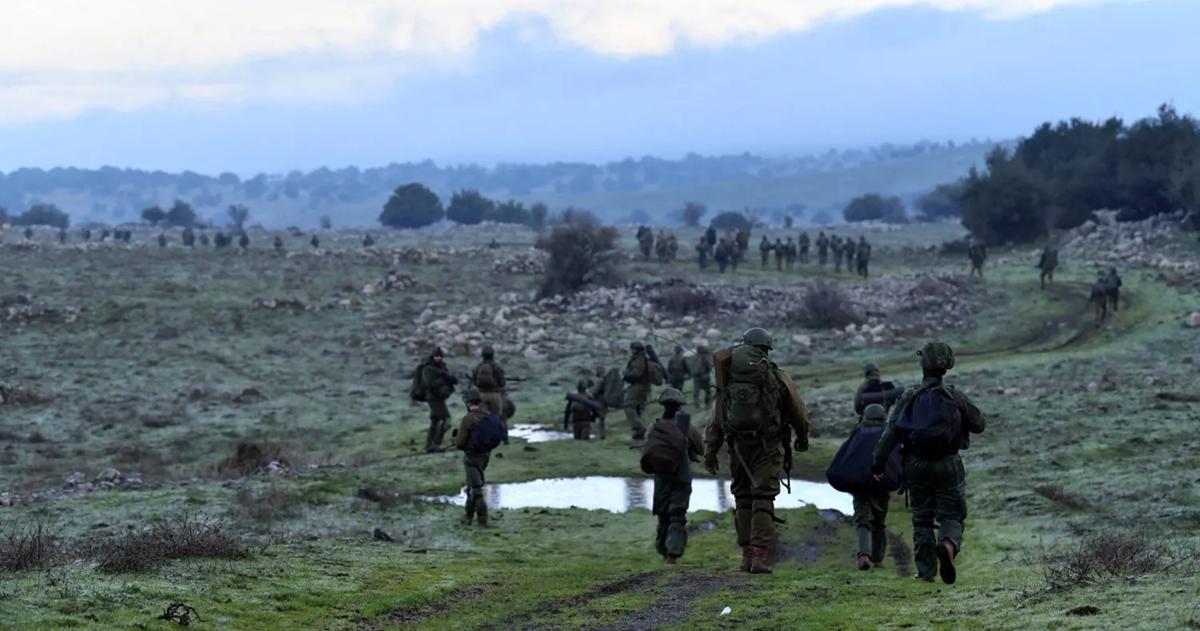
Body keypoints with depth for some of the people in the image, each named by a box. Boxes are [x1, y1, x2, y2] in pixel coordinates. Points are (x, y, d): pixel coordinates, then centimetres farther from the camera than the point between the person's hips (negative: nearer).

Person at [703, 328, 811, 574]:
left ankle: (747, 554, 11)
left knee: (743, 498, 13)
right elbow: (799, 413, 9)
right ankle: (759, 556, -11)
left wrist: (710, 451, 6)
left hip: (739, 446, 2)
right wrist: (803, 438, 27)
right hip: (768, 446, -2)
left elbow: (715, 419, 2)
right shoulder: (777, 378, -2)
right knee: (763, 499, -3)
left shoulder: (729, 379, 3)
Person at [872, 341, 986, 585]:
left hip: (916, 464, 2)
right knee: (951, 515, 3)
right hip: (947, 464, -1)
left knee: (921, 518, 11)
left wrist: (878, 462, 0)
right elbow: (979, 425, 6)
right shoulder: (956, 397, -4)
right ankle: (948, 545, -28)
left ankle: (926, 570, 11)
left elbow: (891, 432, -4)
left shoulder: (909, 397, -1)